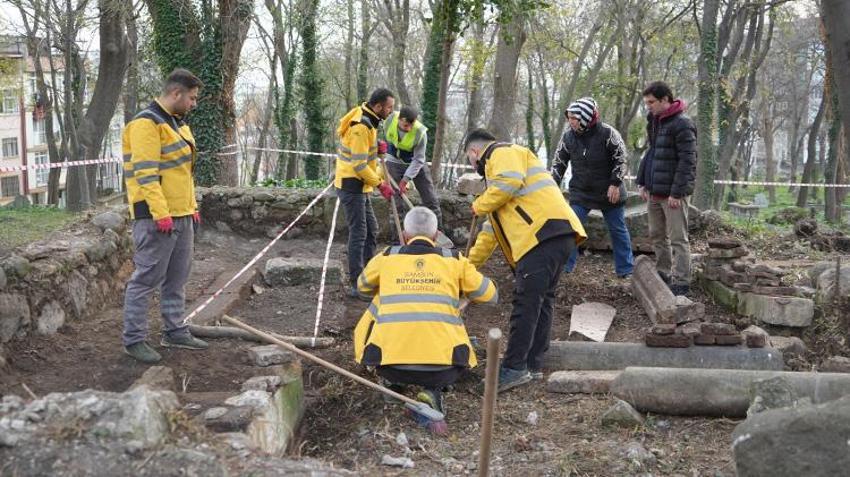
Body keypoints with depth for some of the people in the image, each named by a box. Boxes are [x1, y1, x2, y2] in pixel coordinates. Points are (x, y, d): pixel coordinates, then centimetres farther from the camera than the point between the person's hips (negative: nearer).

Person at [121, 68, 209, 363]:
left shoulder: (177, 122, 18)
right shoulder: (146, 124, -13)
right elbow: (145, 173, -20)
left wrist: (192, 206, 20)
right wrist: (161, 213, -24)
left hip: (181, 215, 10)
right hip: (157, 217, -10)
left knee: (177, 278, 15)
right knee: (146, 279, -4)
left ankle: (175, 331, 25)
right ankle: (134, 340, 4)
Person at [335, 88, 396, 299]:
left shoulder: (368, 120, 9)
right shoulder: (361, 126, -22)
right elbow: (359, 165, -23)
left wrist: (376, 149, 0)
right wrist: (380, 184, -17)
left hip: (360, 185, 10)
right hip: (351, 184, -10)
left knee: (371, 229, 17)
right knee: (358, 232, -9)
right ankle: (356, 285, -5)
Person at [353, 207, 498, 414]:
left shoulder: (386, 258, 13)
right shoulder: (454, 261, 10)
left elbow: (363, 286, 34)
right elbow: (490, 295, 23)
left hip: (391, 365, 1)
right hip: (441, 370, -1)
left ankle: (394, 383, 19)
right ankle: (433, 389, 7)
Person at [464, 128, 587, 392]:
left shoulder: (502, 153, 5)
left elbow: (509, 182, -19)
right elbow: (492, 229, 38)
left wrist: (479, 206, -2)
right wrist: (469, 263, 39)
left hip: (545, 233, -11)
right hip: (556, 237, 11)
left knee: (526, 303, -11)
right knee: (541, 302, 11)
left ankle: (514, 368, -10)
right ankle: (533, 365, 16)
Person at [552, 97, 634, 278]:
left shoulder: (607, 133, -16)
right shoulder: (568, 136, -6)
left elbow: (621, 160, -8)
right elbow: (559, 163, 6)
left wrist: (615, 183, -15)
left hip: (610, 192, -2)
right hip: (580, 193, 2)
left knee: (618, 230, 8)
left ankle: (626, 270, 19)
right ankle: (562, 267, 3)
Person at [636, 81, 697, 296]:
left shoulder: (682, 124, -14)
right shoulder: (654, 122, 13)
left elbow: (687, 161, -17)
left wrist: (677, 192, -21)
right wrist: (643, 183, 13)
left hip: (673, 194, -9)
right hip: (654, 192, 9)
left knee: (678, 239, -4)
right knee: (657, 237, 16)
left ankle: (681, 284, -1)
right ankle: (662, 276, 28)